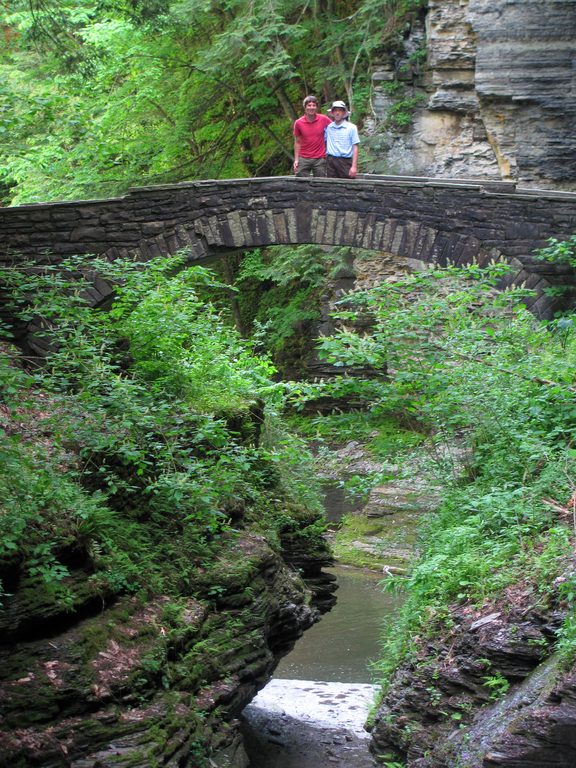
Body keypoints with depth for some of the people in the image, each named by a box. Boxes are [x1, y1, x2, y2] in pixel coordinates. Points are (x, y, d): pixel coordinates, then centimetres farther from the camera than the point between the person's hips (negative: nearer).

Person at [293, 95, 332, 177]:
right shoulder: (298, 123, -1)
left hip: (320, 159, 0)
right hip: (304, 159, 0)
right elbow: (297, 142, 6)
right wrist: (296, 160, 1)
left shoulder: (324, 119, -3)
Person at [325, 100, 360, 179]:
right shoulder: (328, 127, 10)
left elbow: (355, 148, -2)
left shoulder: (351, 127, 1)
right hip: (331, 161, 3)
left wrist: (354, 166, -8)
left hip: (345, 161, -3)